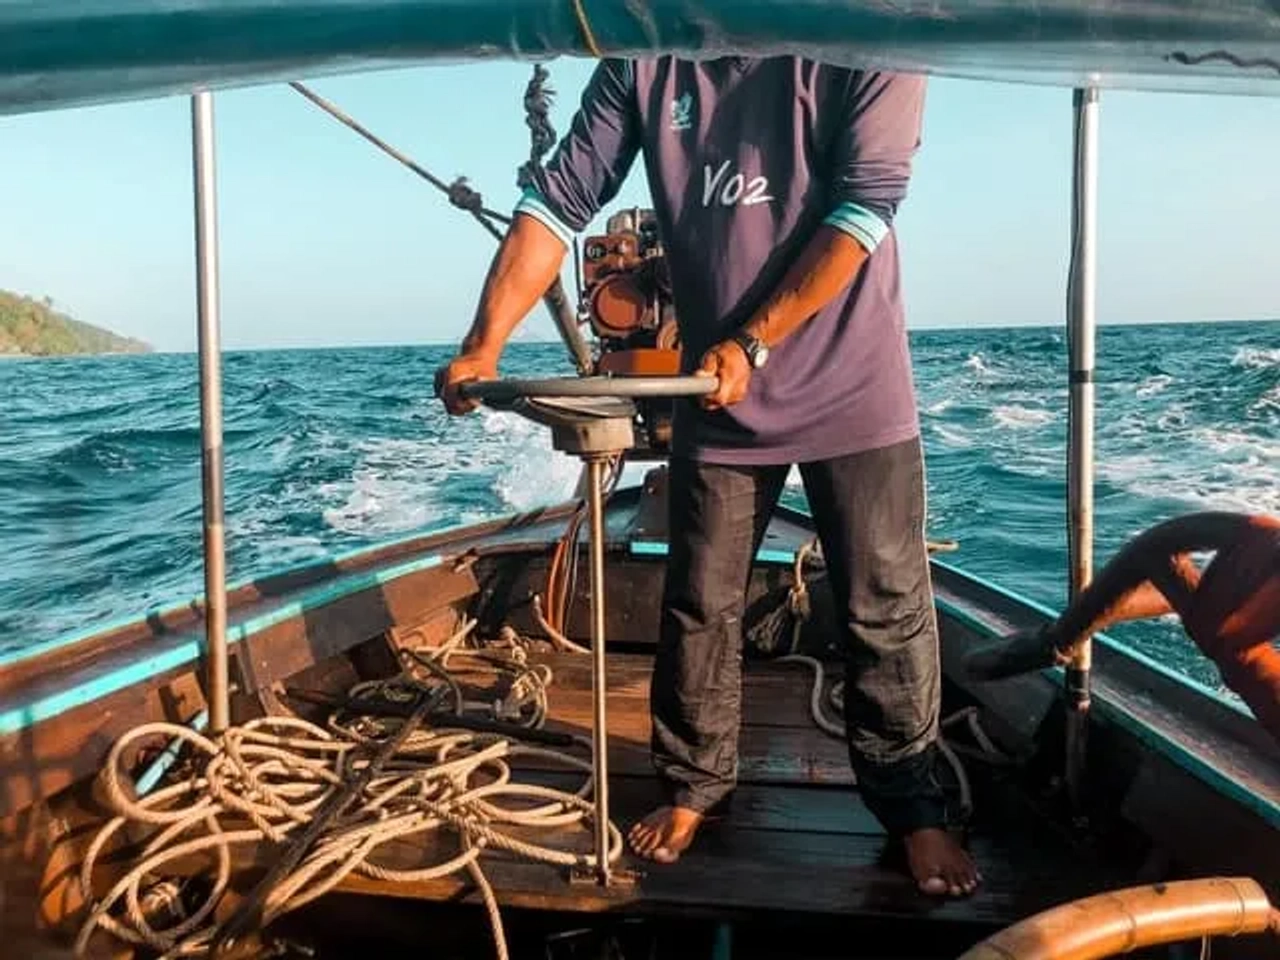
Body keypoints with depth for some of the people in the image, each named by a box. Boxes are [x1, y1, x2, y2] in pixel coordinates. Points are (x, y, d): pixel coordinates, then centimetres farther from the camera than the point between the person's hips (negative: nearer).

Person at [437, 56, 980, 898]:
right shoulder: (643, 59, 1)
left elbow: (866, 205, -15)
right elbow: (560, 200, -5)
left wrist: (752, 342, -21)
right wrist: (485, 344, -16)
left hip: (854, 391, -2)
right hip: (716, 395, 3)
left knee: (888, 607, 4)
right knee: (700, 604, 9)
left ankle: (912, 806, 23)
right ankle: (696, 786, 28)